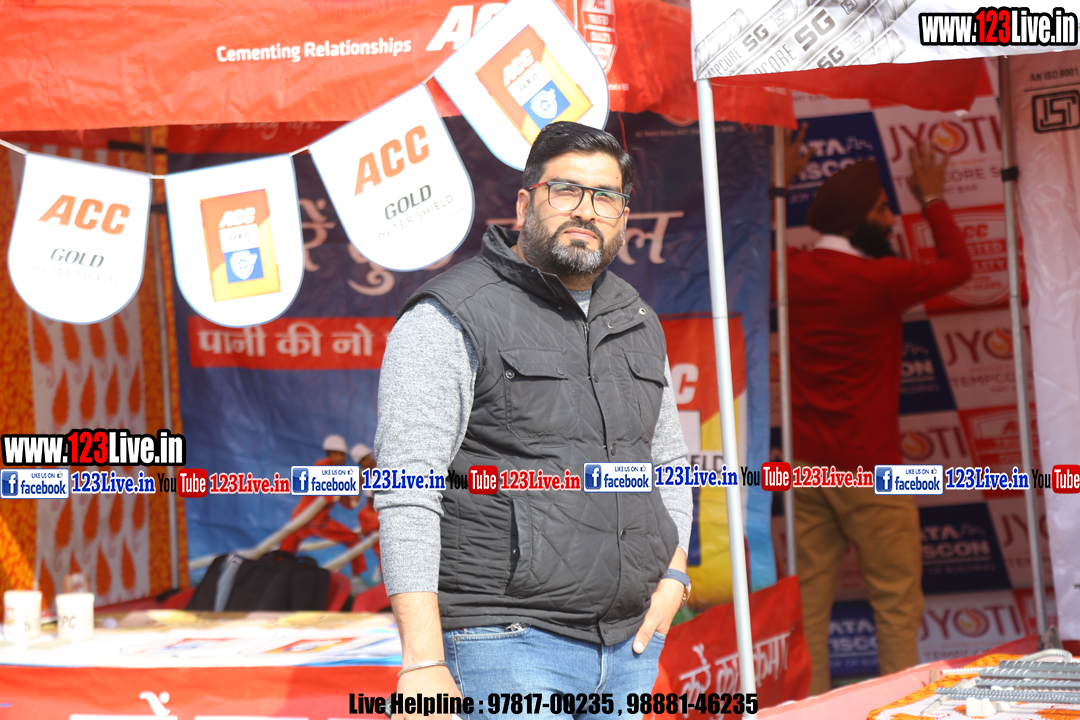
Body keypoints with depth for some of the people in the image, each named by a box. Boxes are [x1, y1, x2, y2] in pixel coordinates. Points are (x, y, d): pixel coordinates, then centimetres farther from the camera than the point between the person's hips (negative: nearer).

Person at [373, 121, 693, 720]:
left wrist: (673, 576, 10)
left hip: (630, 649, 7)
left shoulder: (638, 326, 15)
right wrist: (422, 664, -20)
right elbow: (406, 495, -13)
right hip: (506, 649, -7)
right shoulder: (449, 319, -7)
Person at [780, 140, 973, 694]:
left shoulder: (792, 274, 2)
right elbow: (957, 267, 3)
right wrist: (933, 199, 16)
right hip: (868, 470, -6)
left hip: (805, 466, 6)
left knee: (808, 602, 6)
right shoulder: (880, 279, -13)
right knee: (897, 601, 2)